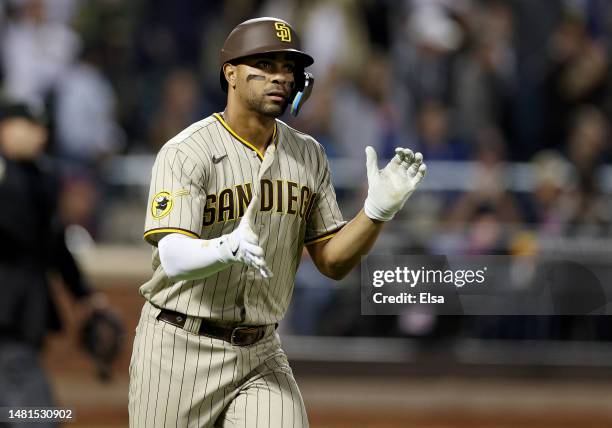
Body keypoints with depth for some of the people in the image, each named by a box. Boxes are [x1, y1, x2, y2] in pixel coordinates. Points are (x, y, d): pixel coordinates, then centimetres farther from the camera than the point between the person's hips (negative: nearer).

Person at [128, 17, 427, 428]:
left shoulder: (308, 155, 6)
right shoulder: (186, 153, -12)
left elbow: (333, 262, 7)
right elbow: (173, 258, -24)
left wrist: (378, 210, -11)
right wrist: (228, 249, -46)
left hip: (261, 354, 4)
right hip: (180, 348, -4)